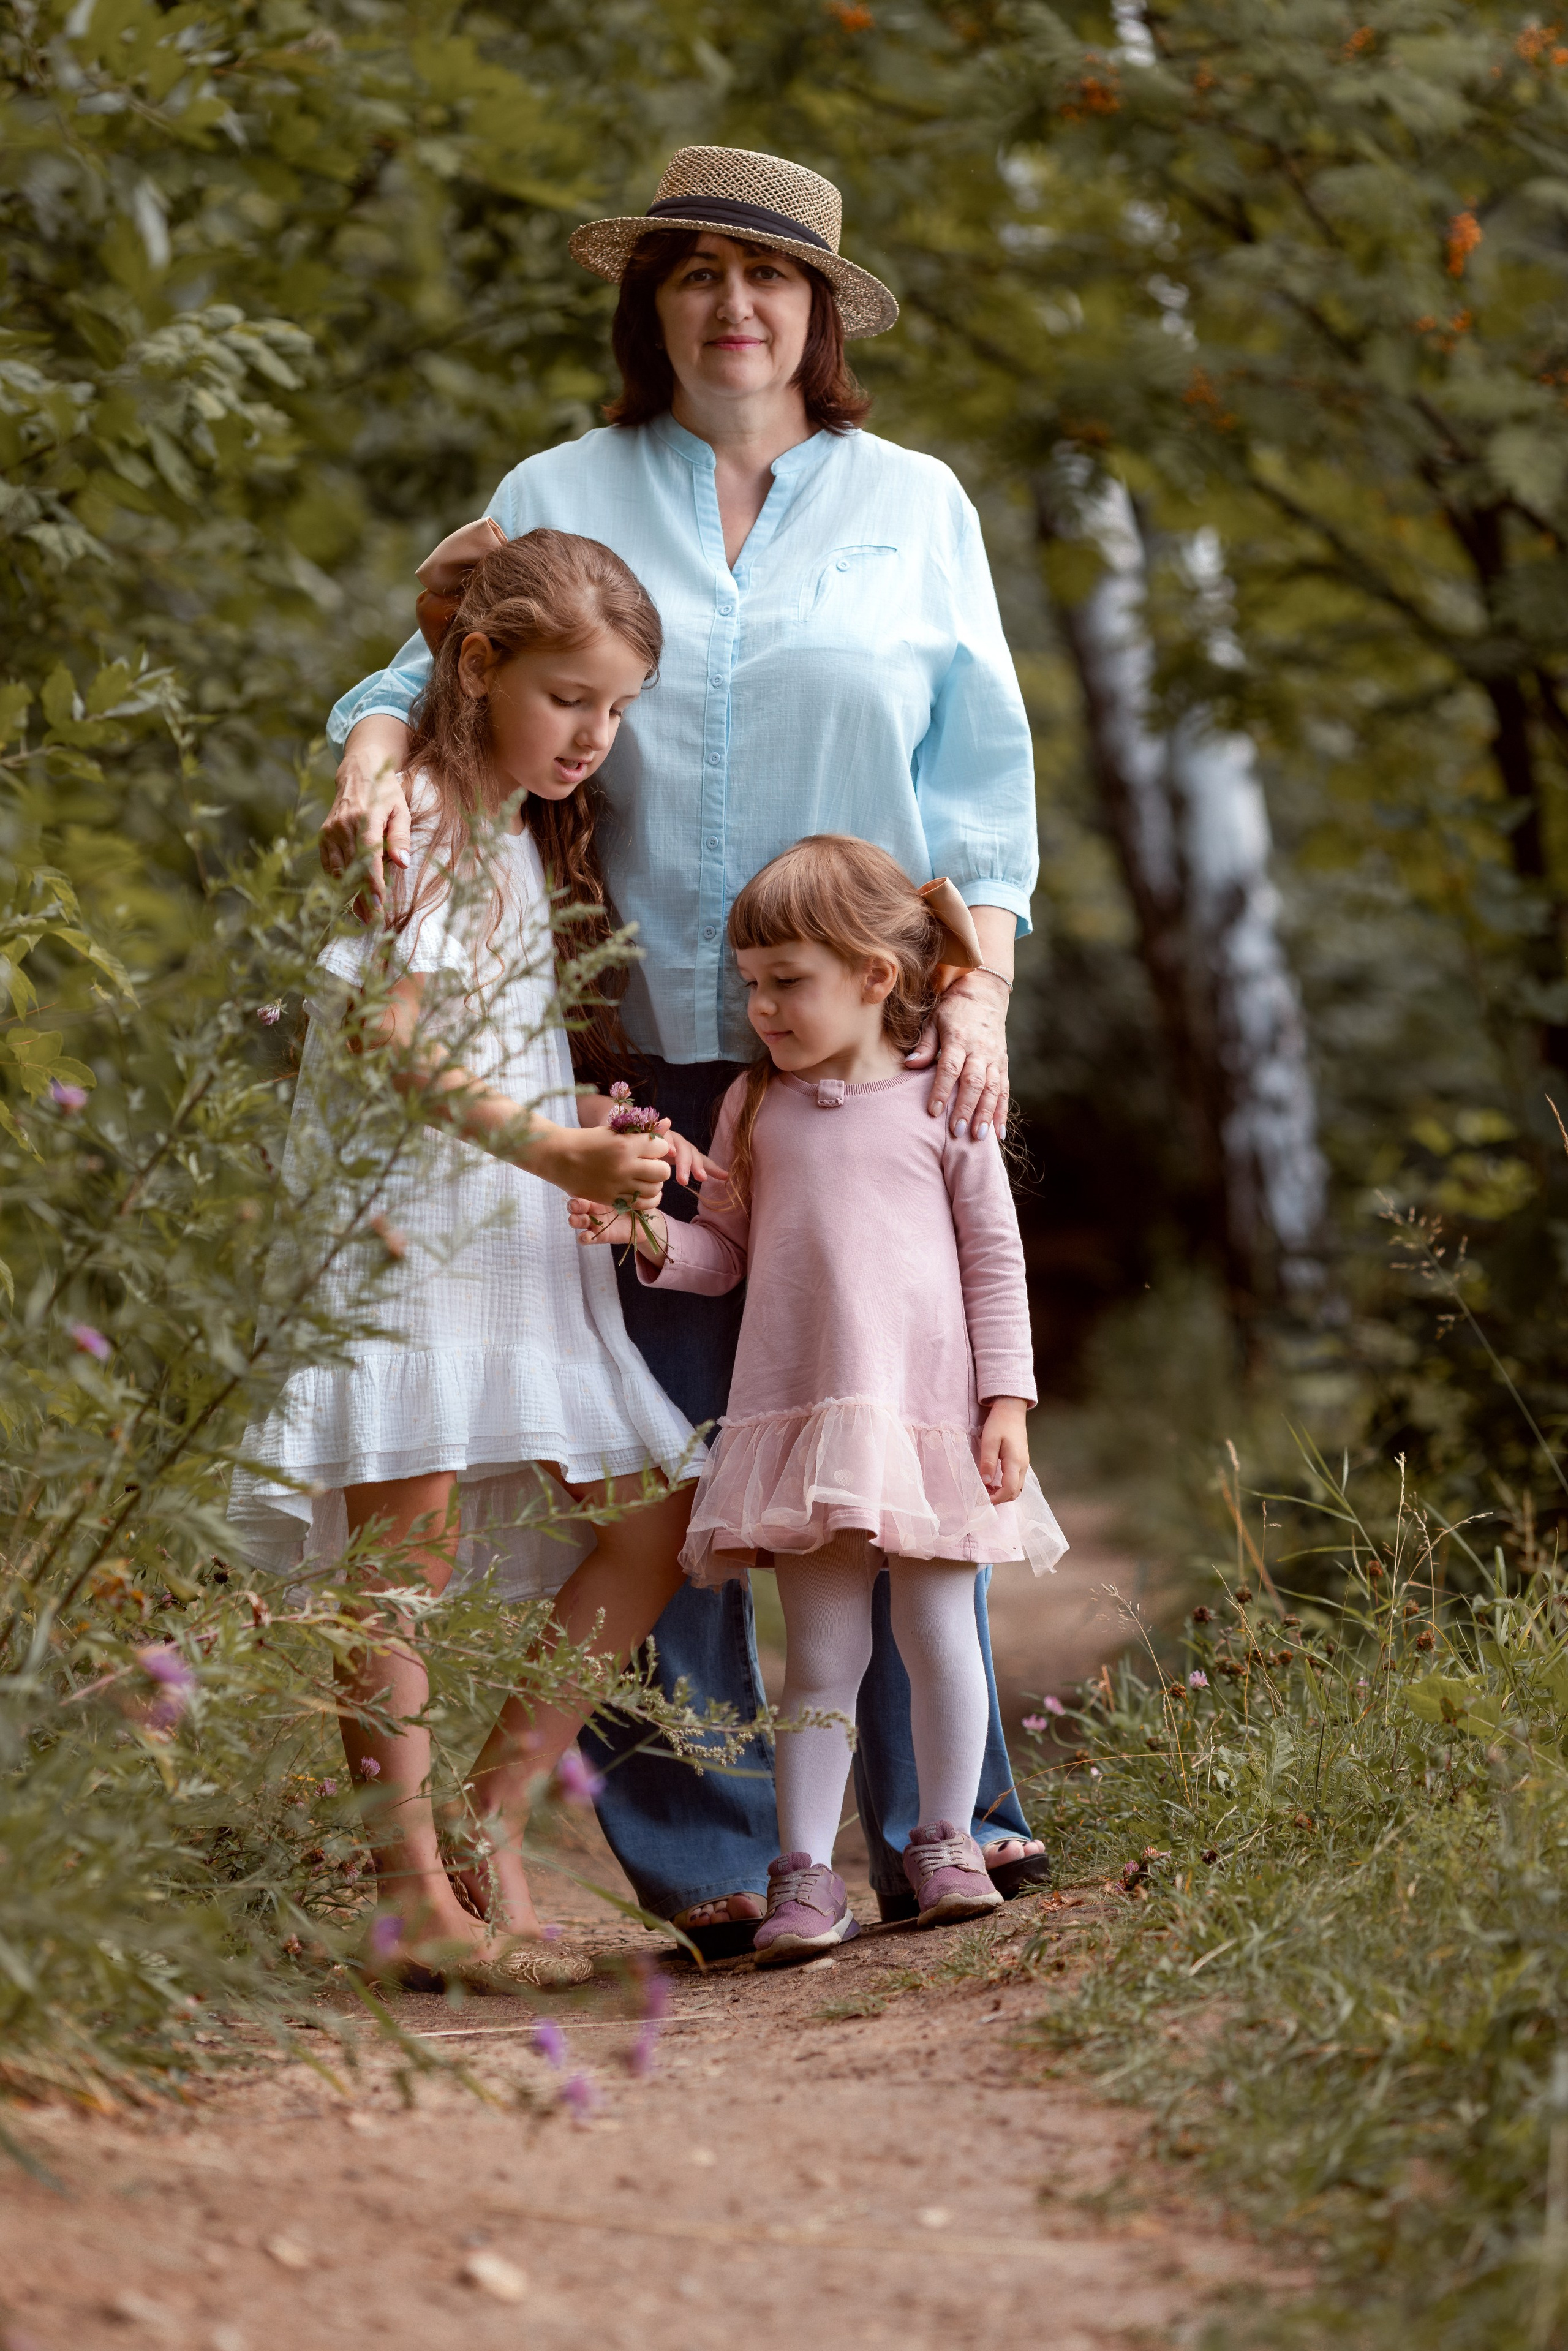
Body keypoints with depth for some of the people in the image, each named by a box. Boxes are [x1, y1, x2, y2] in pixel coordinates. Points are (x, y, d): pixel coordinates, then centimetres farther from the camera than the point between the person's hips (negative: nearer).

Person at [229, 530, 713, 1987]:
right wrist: (555, 1150, -26)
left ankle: (491, 1815, 5)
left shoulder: (538, 842, 19)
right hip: (399, 1210, -8)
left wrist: (590, 1133, 6)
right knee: (409, 1516, -17)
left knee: (657, 1510, 1)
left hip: (517, 1223, 9)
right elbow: (390, 1039, -18)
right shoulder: (412, 816, -8)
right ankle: (412, 1892, -16)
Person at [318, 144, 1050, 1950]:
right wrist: (375, 765, -14)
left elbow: (979, 772, 11)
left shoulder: (912, 506, 13)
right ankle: (704, 1855, 2)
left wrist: (978, 992, 0)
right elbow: (432, 676, 10)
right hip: (644, 1047, 0)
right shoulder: (561, 501, 12)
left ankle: (936, 1818, 5)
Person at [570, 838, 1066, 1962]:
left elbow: (995, 1260, 4)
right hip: (799, 1413, 2)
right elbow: (727, 1251, 14)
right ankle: (807, 1875, 1)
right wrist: (651, 1236, -6)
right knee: (822, 1655, 0)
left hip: (926, 1411, -2)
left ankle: (945, 1841, 17)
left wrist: (1006, 1402, -2)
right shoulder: (756, 1108, 11)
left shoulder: (942, 1105, 2)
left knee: (939, 1637, 1)